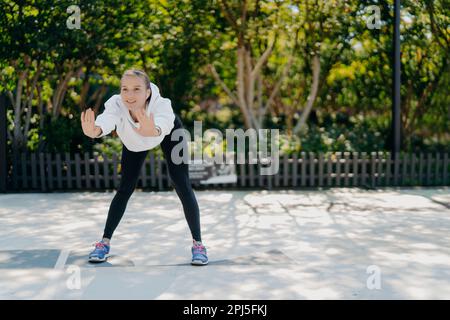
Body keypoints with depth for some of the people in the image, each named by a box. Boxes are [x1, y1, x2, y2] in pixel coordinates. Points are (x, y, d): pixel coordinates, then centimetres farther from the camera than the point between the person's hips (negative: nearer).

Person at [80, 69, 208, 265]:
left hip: (169, 132, -2)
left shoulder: (161, 105, -45)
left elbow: (163, 124, -66)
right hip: (134, 141, 2)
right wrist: (94, 131, -84)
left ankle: (198, 244, 3)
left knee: (182, 186, -9)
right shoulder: (116, 104, -40)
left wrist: (152, 131, -89)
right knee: (125, 189, -1)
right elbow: (106, 120, -62)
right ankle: (105, 242, 13)